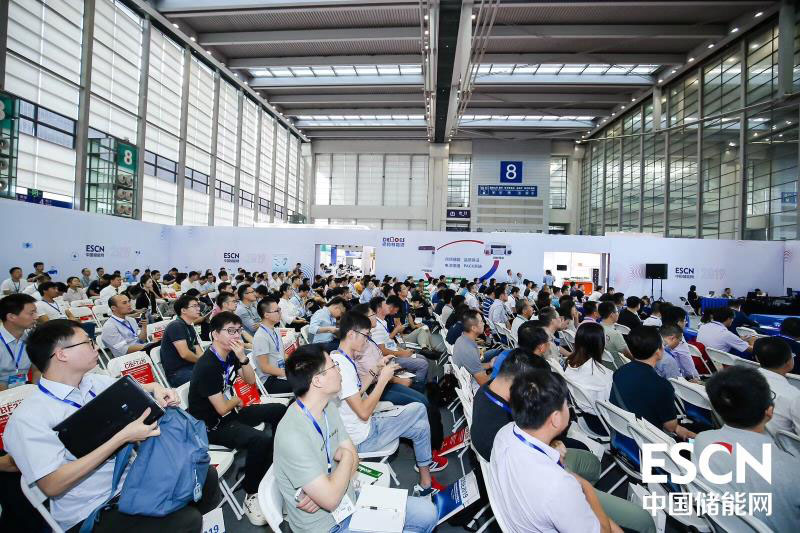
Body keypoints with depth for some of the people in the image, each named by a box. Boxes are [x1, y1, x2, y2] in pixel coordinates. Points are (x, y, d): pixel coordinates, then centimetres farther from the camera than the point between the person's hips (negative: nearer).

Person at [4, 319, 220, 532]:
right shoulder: (28, 418, -18)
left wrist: (155, 388, -3)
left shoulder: (96, 382, 3)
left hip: (132, 478, 7)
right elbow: (51, 485, -23)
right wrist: (123, 437, -28)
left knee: (206, 475, -3)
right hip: (92, 513, -7)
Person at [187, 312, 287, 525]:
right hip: (212, 425, -9)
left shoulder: (230, 355, 0)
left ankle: (273, 464, 21)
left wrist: (242, 357, -11)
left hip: (230, 411, 9)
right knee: (261, 440, -30)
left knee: (279, 410, 8)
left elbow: (250, 380, 5)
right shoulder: (207, 365, -26)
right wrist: (237, 400, -1)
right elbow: (222, 409, -23)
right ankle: (251, 496, -8)